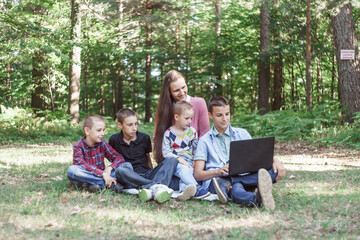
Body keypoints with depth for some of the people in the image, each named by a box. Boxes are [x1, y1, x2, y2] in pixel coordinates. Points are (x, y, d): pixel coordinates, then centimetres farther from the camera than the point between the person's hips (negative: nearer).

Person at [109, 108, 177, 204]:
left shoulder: (144, 138, 11)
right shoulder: (114, 140, 5)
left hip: (146, 175, 3)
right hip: (130, 179, -3)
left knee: (172, 160, -17)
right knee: (120, 171, -37)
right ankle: (154, 186, -51)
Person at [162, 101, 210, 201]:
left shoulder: (192, 132, 13)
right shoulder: (169, 133, 4)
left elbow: (196, 149, 16)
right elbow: (165, 152, -1)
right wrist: (178, 159, -15)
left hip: (189, 161, 3)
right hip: (174, 162, -3)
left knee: (188, 171, -31)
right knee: (182, 169, -35)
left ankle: (184, 190, -56)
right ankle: (197, 189, -54)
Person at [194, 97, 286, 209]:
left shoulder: (242, 134, 21)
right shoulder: (205, 141, 13)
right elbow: (197, 174, 4)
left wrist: (274, 161, -10)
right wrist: (218, 171, -17)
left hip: (243, 176, 3)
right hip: (217, 179, -3)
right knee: (235, 189, -38)